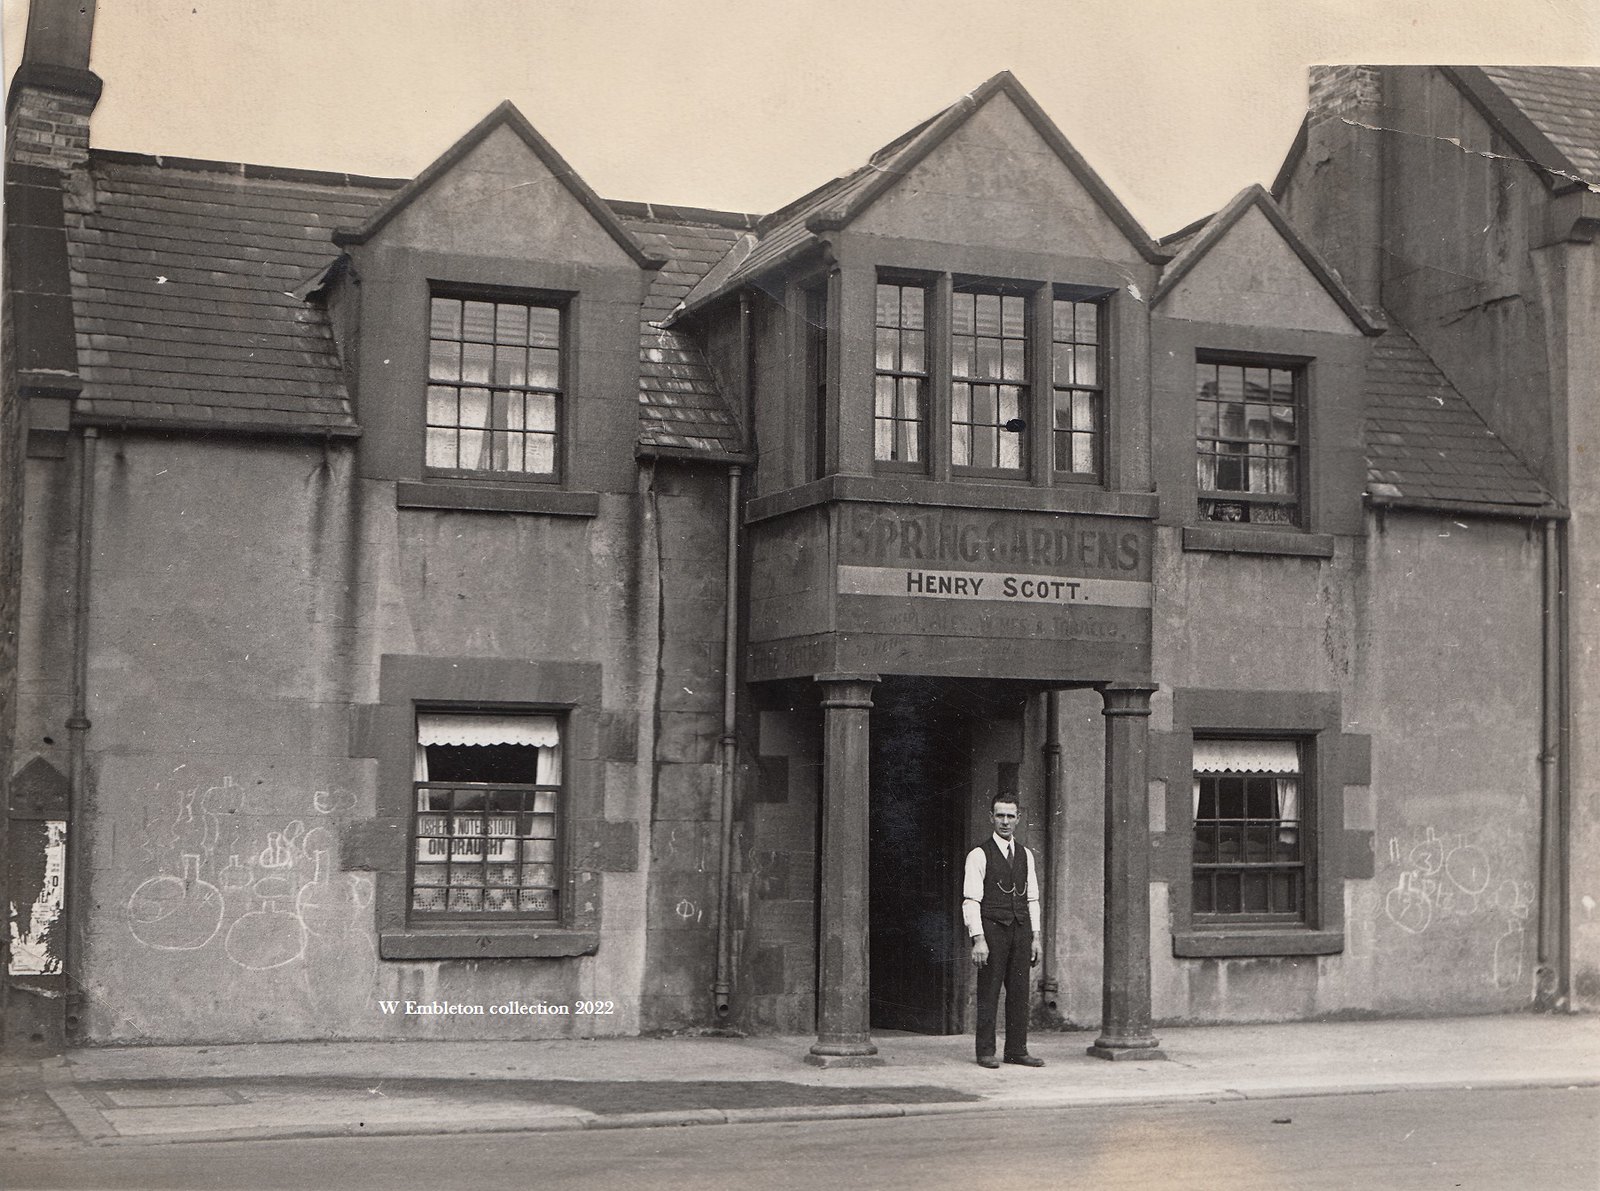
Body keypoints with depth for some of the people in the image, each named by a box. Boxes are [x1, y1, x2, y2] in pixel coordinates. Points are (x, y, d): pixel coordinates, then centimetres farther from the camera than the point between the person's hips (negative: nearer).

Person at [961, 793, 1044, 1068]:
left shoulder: (1025, 855, 14)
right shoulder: (979, 855, -3)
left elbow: (1032, 899, 16)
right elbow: (971, 900, -7)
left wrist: (1036, 937, 9)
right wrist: (978, 939, -15)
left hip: (1020, 928, 5)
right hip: (992, 929, -5)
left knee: (1019, 992, 4)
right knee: (988, 993, -3)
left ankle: (1017, 1050, 10)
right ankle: (986, 1052, 1)